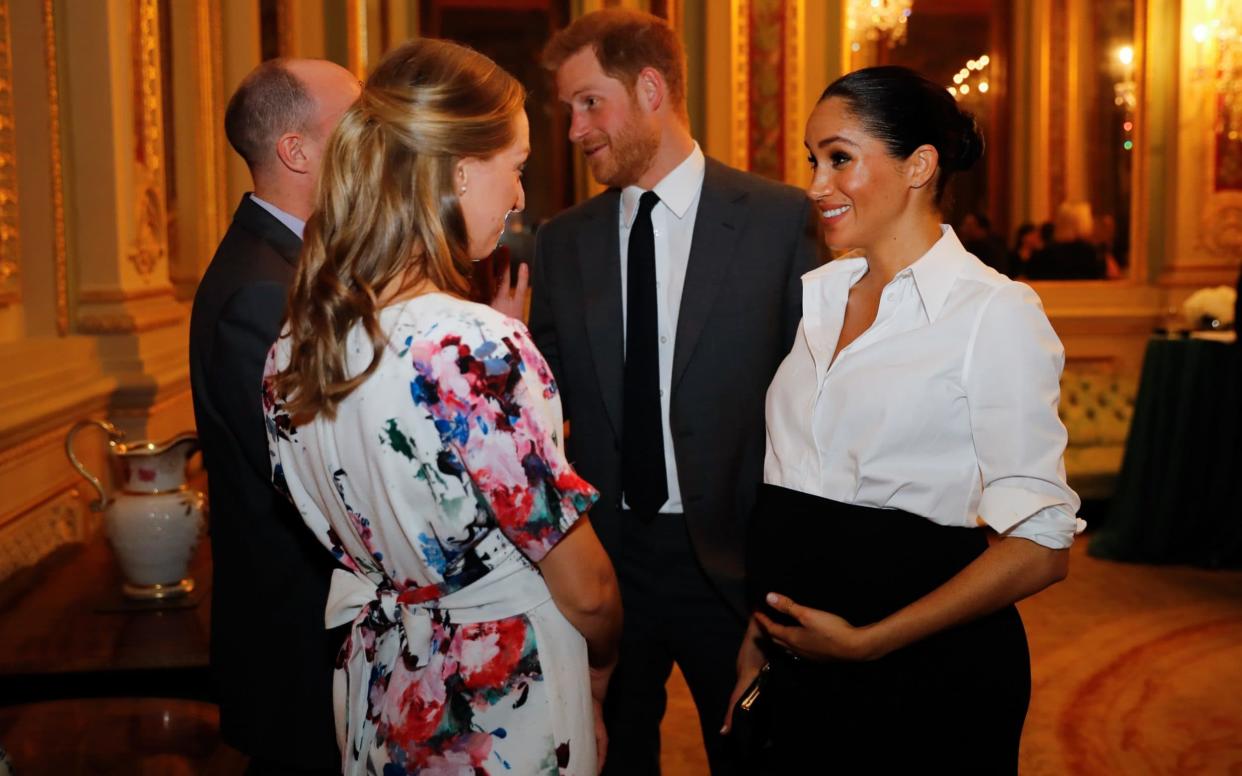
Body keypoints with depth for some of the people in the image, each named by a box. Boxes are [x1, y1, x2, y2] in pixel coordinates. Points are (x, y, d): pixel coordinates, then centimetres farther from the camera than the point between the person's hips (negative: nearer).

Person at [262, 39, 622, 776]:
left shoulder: (293, 351, -6)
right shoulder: (480, 349, -28)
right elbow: (586, 591, -19)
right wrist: (601, 660, 1)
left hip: (379, 705, 7)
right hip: (505, 716, -6)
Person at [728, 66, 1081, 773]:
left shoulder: (998, 312, -12)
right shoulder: (810, 295, 6)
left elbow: (1041, 547, -15)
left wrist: (867, 641, -17)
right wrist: (755, 636, 4)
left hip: (929, 670, -5)